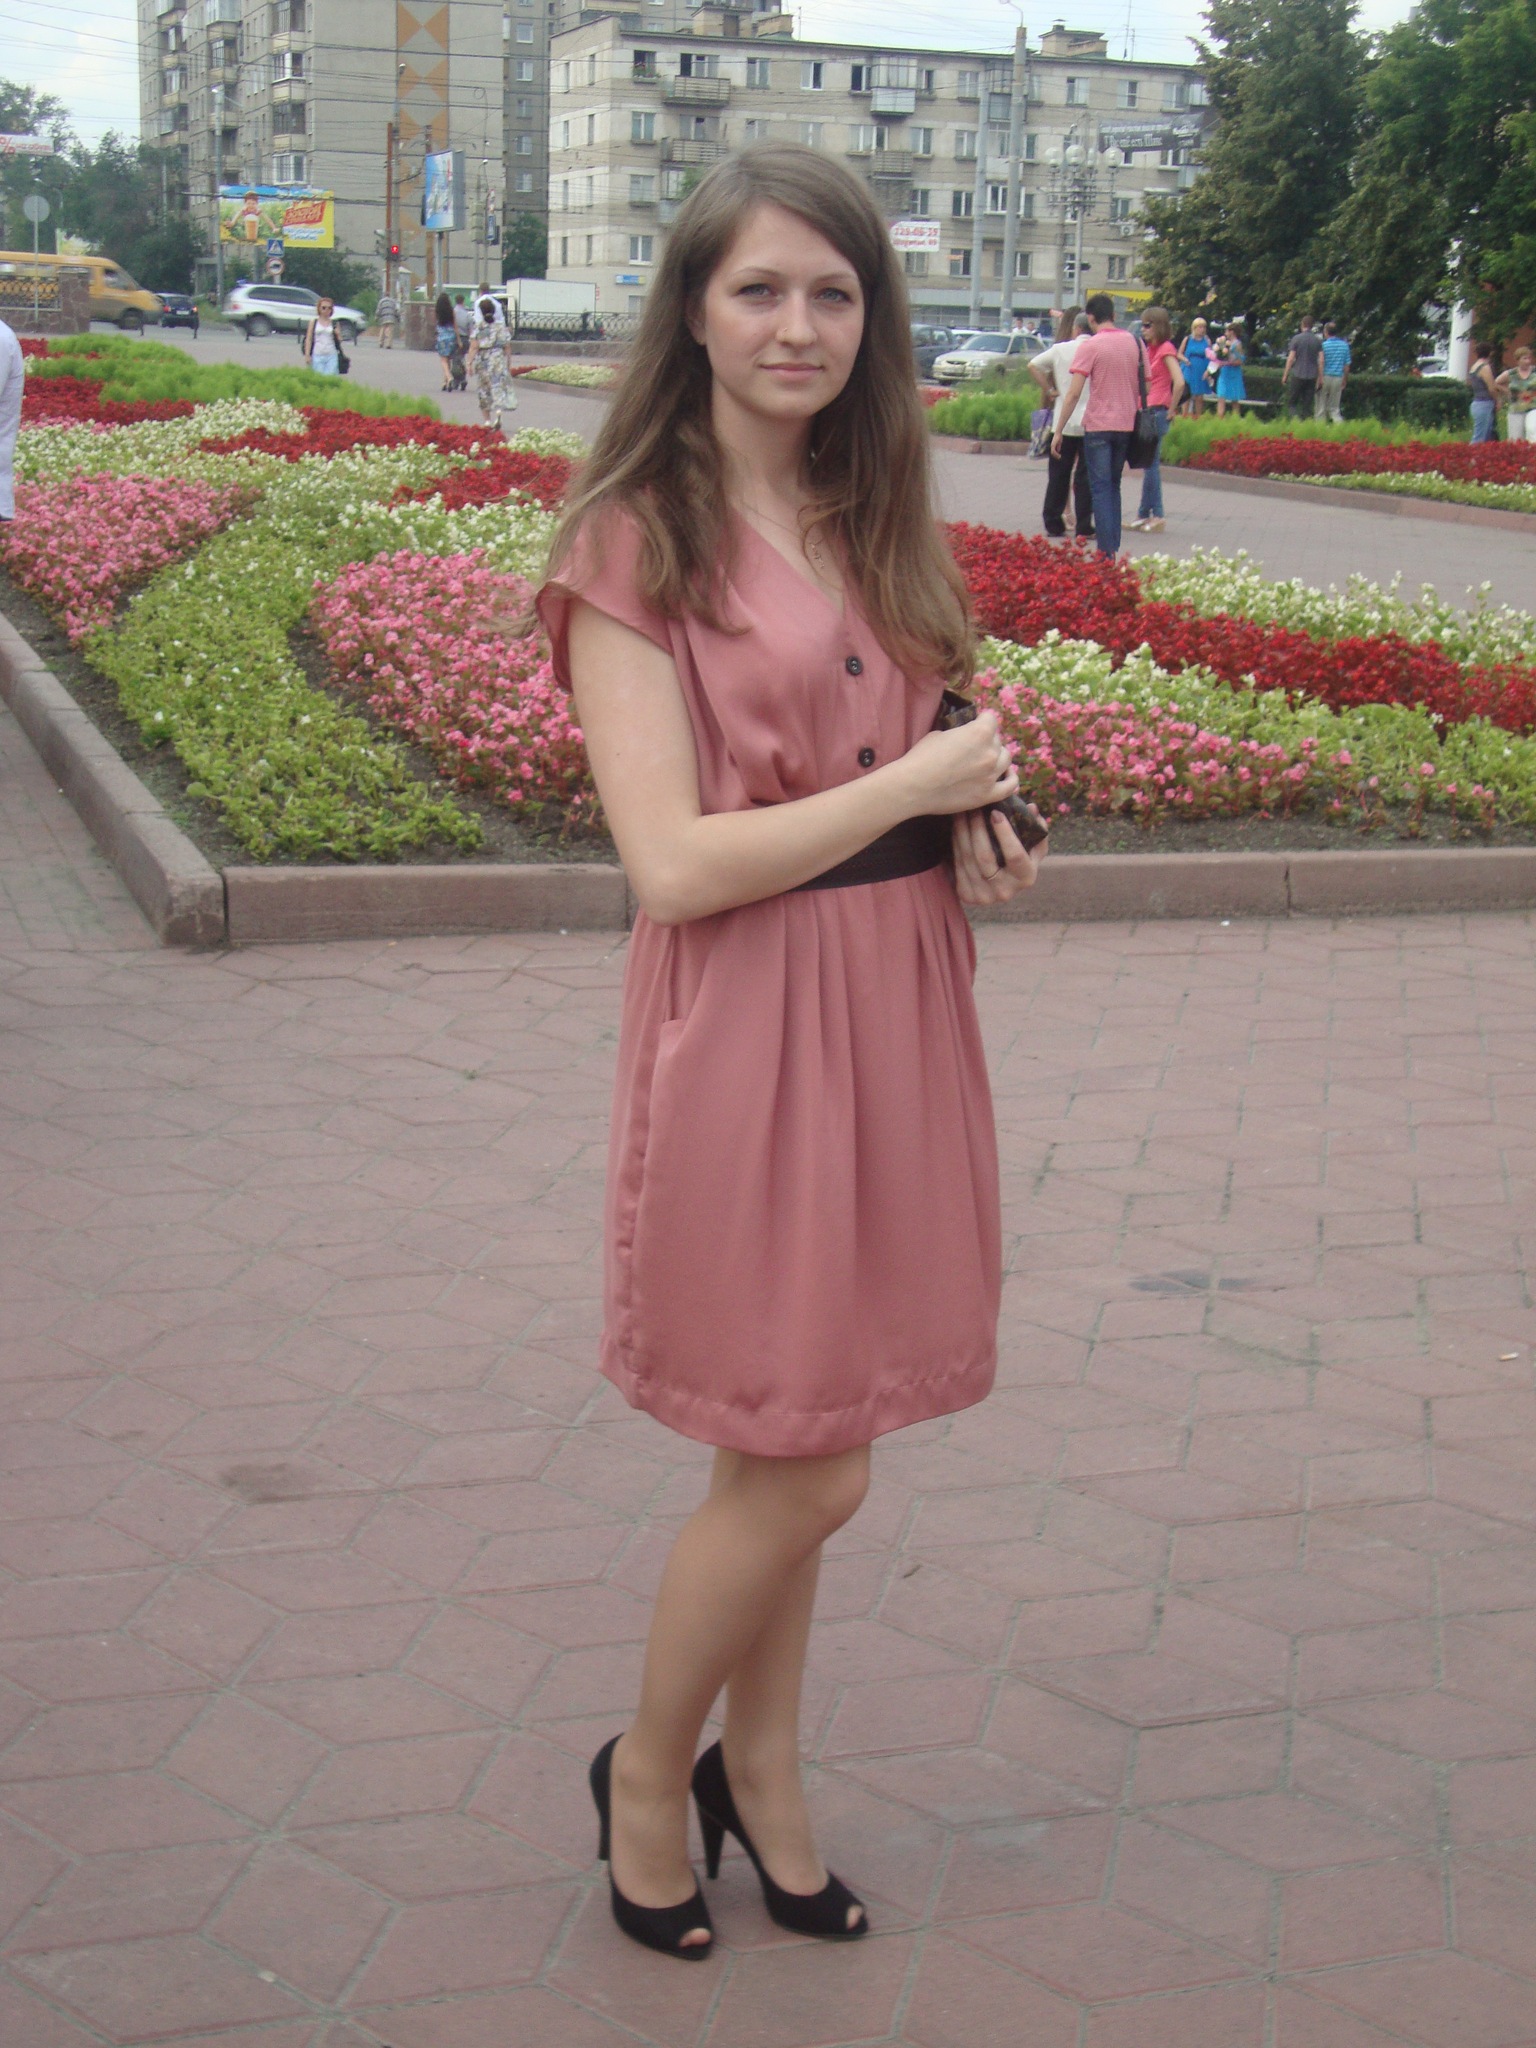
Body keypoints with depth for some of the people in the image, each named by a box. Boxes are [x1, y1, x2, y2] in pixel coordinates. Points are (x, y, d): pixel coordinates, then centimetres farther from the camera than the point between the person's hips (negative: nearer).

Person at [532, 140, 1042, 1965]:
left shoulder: (873, 520, 11)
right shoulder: (638, 541, -11)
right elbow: (675, 865, -18)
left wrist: (972, 830, 2)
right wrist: (912, 784, -13)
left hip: (899, 998, 6)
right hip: (747, 1020, -6)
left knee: (794, 1449, 16)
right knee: (802, 1469, 1)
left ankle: (761, 1766, 36)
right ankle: (648, 1770, 27)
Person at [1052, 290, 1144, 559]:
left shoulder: (1089, 346, -10)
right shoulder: (1135, 343, 5)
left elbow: (1073, 393, -14)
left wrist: (1058, 431, -10)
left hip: (1098, 426, -5)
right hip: (1127, 425, 5)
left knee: (1101, 488, -2)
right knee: (1114, 486, 17)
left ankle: (1106, 554, -10)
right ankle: (1114, 548, 16)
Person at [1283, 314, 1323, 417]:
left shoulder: (1296, 338, -5)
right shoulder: (1318, 340, 3)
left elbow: (1290, 358, -7)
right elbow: (1321, 360, 0)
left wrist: (1285, 375, 0)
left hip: (1297, 374, -3)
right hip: (1312, 376, 3)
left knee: (1293, 402, 6)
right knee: (1308, 404, 7)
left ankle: (1295, 417, -15)